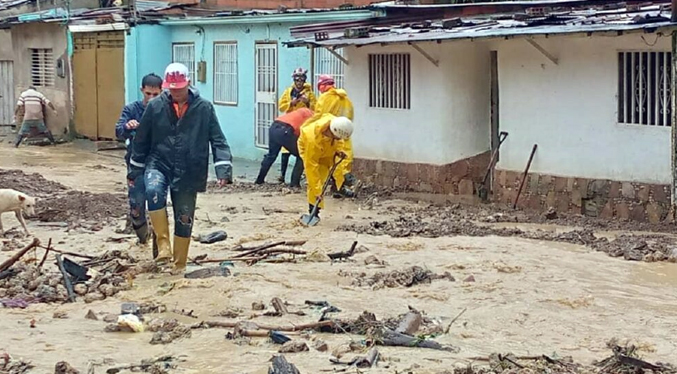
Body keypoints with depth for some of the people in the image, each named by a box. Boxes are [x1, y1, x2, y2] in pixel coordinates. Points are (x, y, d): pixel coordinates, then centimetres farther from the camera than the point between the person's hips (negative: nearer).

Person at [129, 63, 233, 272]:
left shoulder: (204, 109, -4)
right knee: (154, 191, -33)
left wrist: (223, 170, -14)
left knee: (184, 219, 7)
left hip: (189, 173, 0)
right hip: (158, 164, 0)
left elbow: (218, 141, -3)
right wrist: (135, 170, 11)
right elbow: (142, 140, 7)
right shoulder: (155, 106, -2)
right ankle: (163, 243, -21)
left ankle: (180, 265, 25)